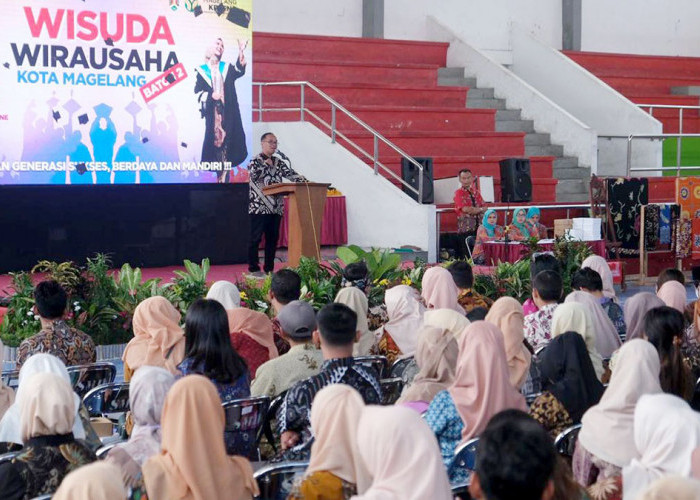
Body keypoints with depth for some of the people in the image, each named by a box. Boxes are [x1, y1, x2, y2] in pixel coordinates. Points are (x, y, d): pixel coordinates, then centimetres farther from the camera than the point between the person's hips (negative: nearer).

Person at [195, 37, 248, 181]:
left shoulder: (227, 68, 12)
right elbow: (197, 90, 3)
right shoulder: (202, 70, 7)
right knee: (214, 139, -5)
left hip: (227, 111, 1)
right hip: (212, 111, -1)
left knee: (226, 139, -4)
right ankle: (219, 175, -2)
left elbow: (239, 71, -10)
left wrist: (241, 52, -24)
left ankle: (224, 176, -2)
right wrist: (210, 95, -17)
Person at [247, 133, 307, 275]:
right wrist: (266, 164, -8)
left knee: (273, 238, 7)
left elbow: (291, 174, 6)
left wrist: (305, 182, -9)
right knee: (256, 237, -3)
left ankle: (269, 268, 14)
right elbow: (253, 174, -19)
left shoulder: (279, 162, 15)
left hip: (276, 207, 6)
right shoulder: (255, 161, -1)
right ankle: (254, 268, 2)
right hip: (259, 207, -6)